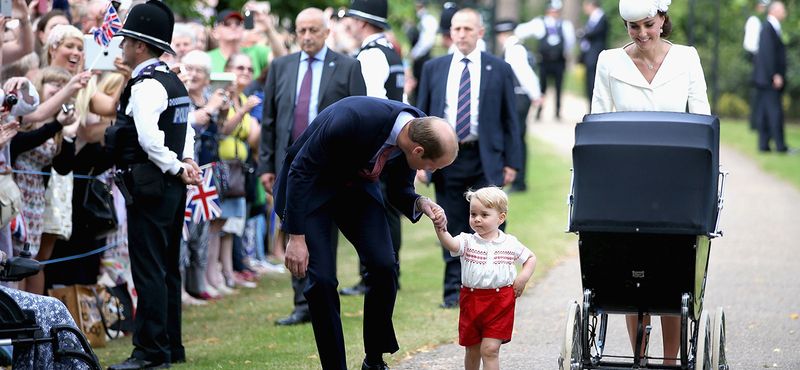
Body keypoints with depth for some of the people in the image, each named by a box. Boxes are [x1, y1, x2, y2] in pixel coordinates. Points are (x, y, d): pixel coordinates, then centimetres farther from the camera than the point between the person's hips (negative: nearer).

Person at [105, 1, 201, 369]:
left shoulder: (146, 86, -15)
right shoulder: (174, 83, 16)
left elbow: (150, 139, -25)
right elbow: (185, 131, 21)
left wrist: (176, 168, -13)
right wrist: (185, 163, 7)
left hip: (150, 186, -10)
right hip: (171, 187, 10)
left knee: (148, 270, -8)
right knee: (167, 269, 14)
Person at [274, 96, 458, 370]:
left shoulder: (417, 131, -17)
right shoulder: (353, 119, -38)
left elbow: (399, 190, 1)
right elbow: (301, 170, -27)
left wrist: (420, 203, -22)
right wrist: (296, 237, -26)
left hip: (357, 186, 5)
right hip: (310, 186, -5)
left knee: (383, 265, -11)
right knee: (321, 278, -15)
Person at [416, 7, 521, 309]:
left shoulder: (499, 70, 5)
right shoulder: (433, 69, 10)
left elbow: (510, 119, 5)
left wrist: (511, 162, -1)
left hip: (486, 160, -2)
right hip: (446, 158, 2)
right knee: (453, 229, 4)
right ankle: (454, 290, 10)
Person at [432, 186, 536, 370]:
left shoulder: (510, 243, 2)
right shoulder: (468, 241, -3)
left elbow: (531, 258, 18)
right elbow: (451, 244, -25)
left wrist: (523, 277, 0)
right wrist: (440, 228, -46)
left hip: (500, 304, -2)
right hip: (471, 301, 2)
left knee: (490, 349, -11)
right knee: (472, 350, 12)